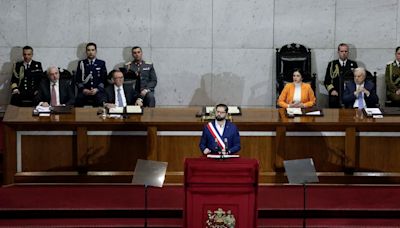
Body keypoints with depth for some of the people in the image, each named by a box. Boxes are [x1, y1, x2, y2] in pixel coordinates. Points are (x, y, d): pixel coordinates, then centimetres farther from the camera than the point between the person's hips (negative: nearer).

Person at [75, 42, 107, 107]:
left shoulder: (101, 63, 14)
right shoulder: (81, 63, 15)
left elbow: (104, 79, 8)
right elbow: (77, 79, 11)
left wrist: (97, 89, -7)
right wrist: (83, 89, -6)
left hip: (98, 91, -1)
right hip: (84, 92, 1)